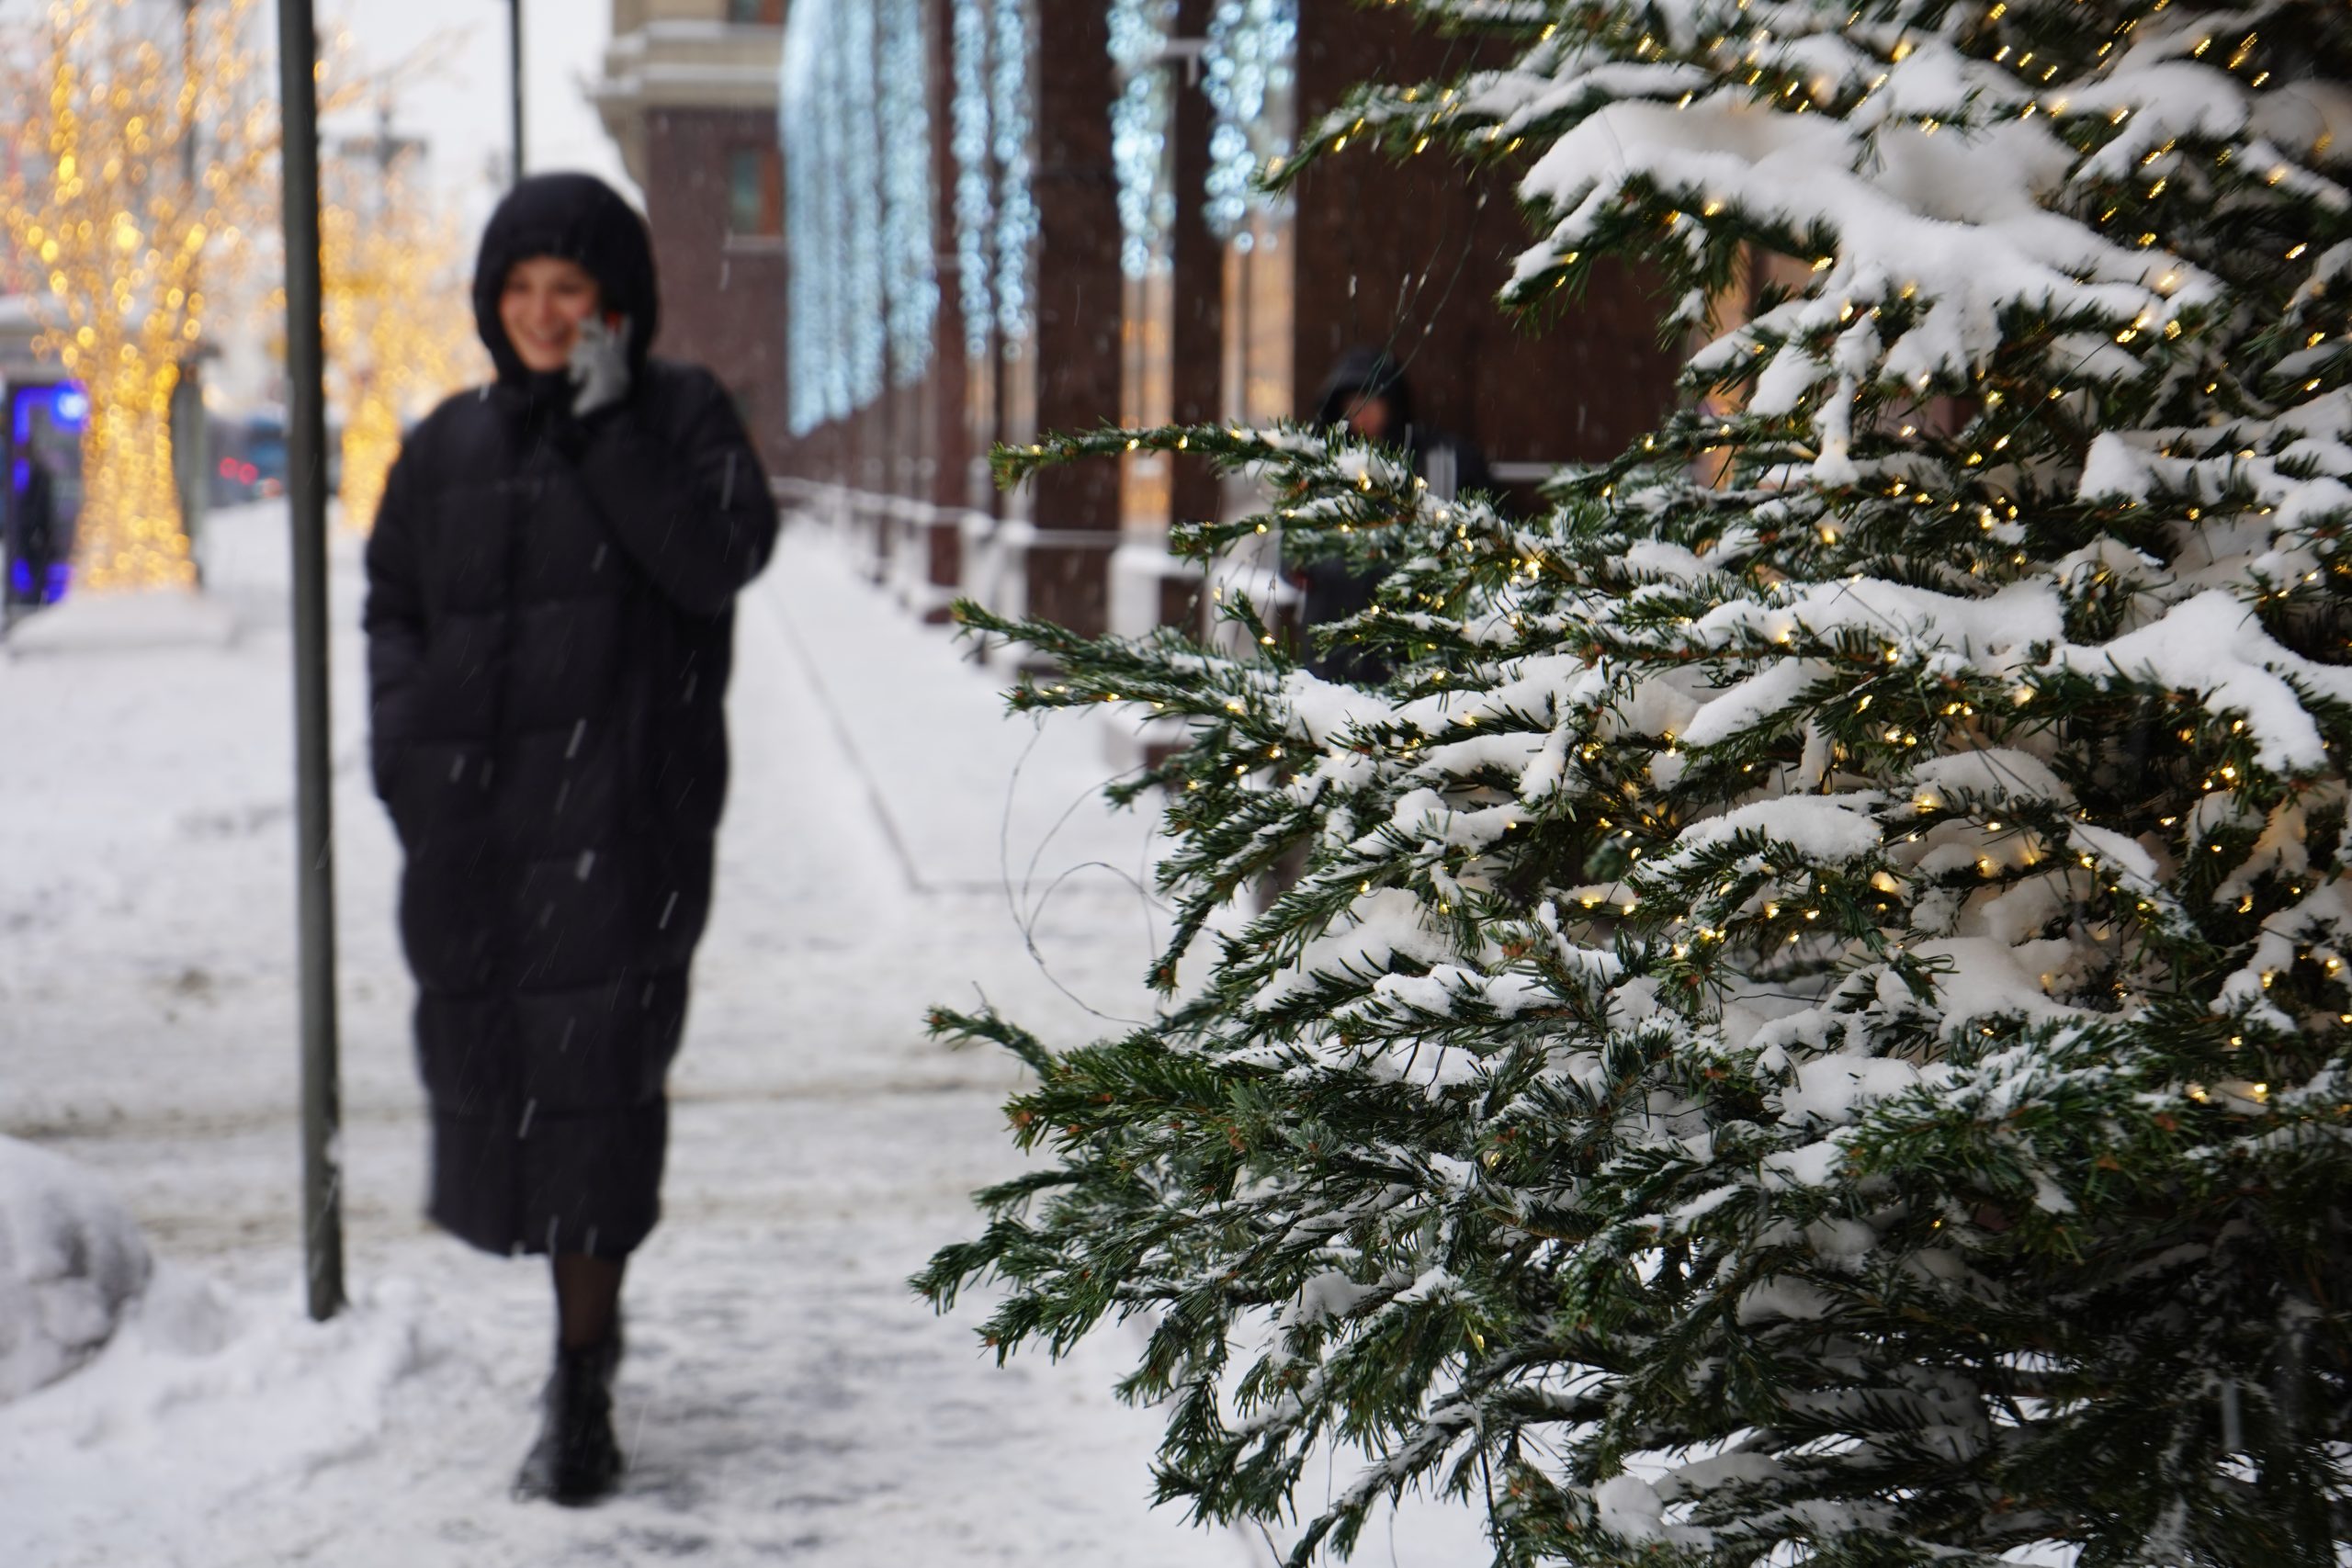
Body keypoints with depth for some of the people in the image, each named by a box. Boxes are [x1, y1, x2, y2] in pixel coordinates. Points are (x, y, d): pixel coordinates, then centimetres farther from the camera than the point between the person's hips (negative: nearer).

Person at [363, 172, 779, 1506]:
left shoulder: (679, 413, 3)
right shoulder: (451, 444, 13)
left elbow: (721, 558, -13)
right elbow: (394, 600, 21)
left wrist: (610, 427, -16)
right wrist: (404, 728, 4)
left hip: (624, 805, -4)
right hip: (472, 810, 5)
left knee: (595, 1066, -11)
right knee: (484, 1055, 8)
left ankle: (580, 1394, -5)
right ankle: (592, 1305, 33)